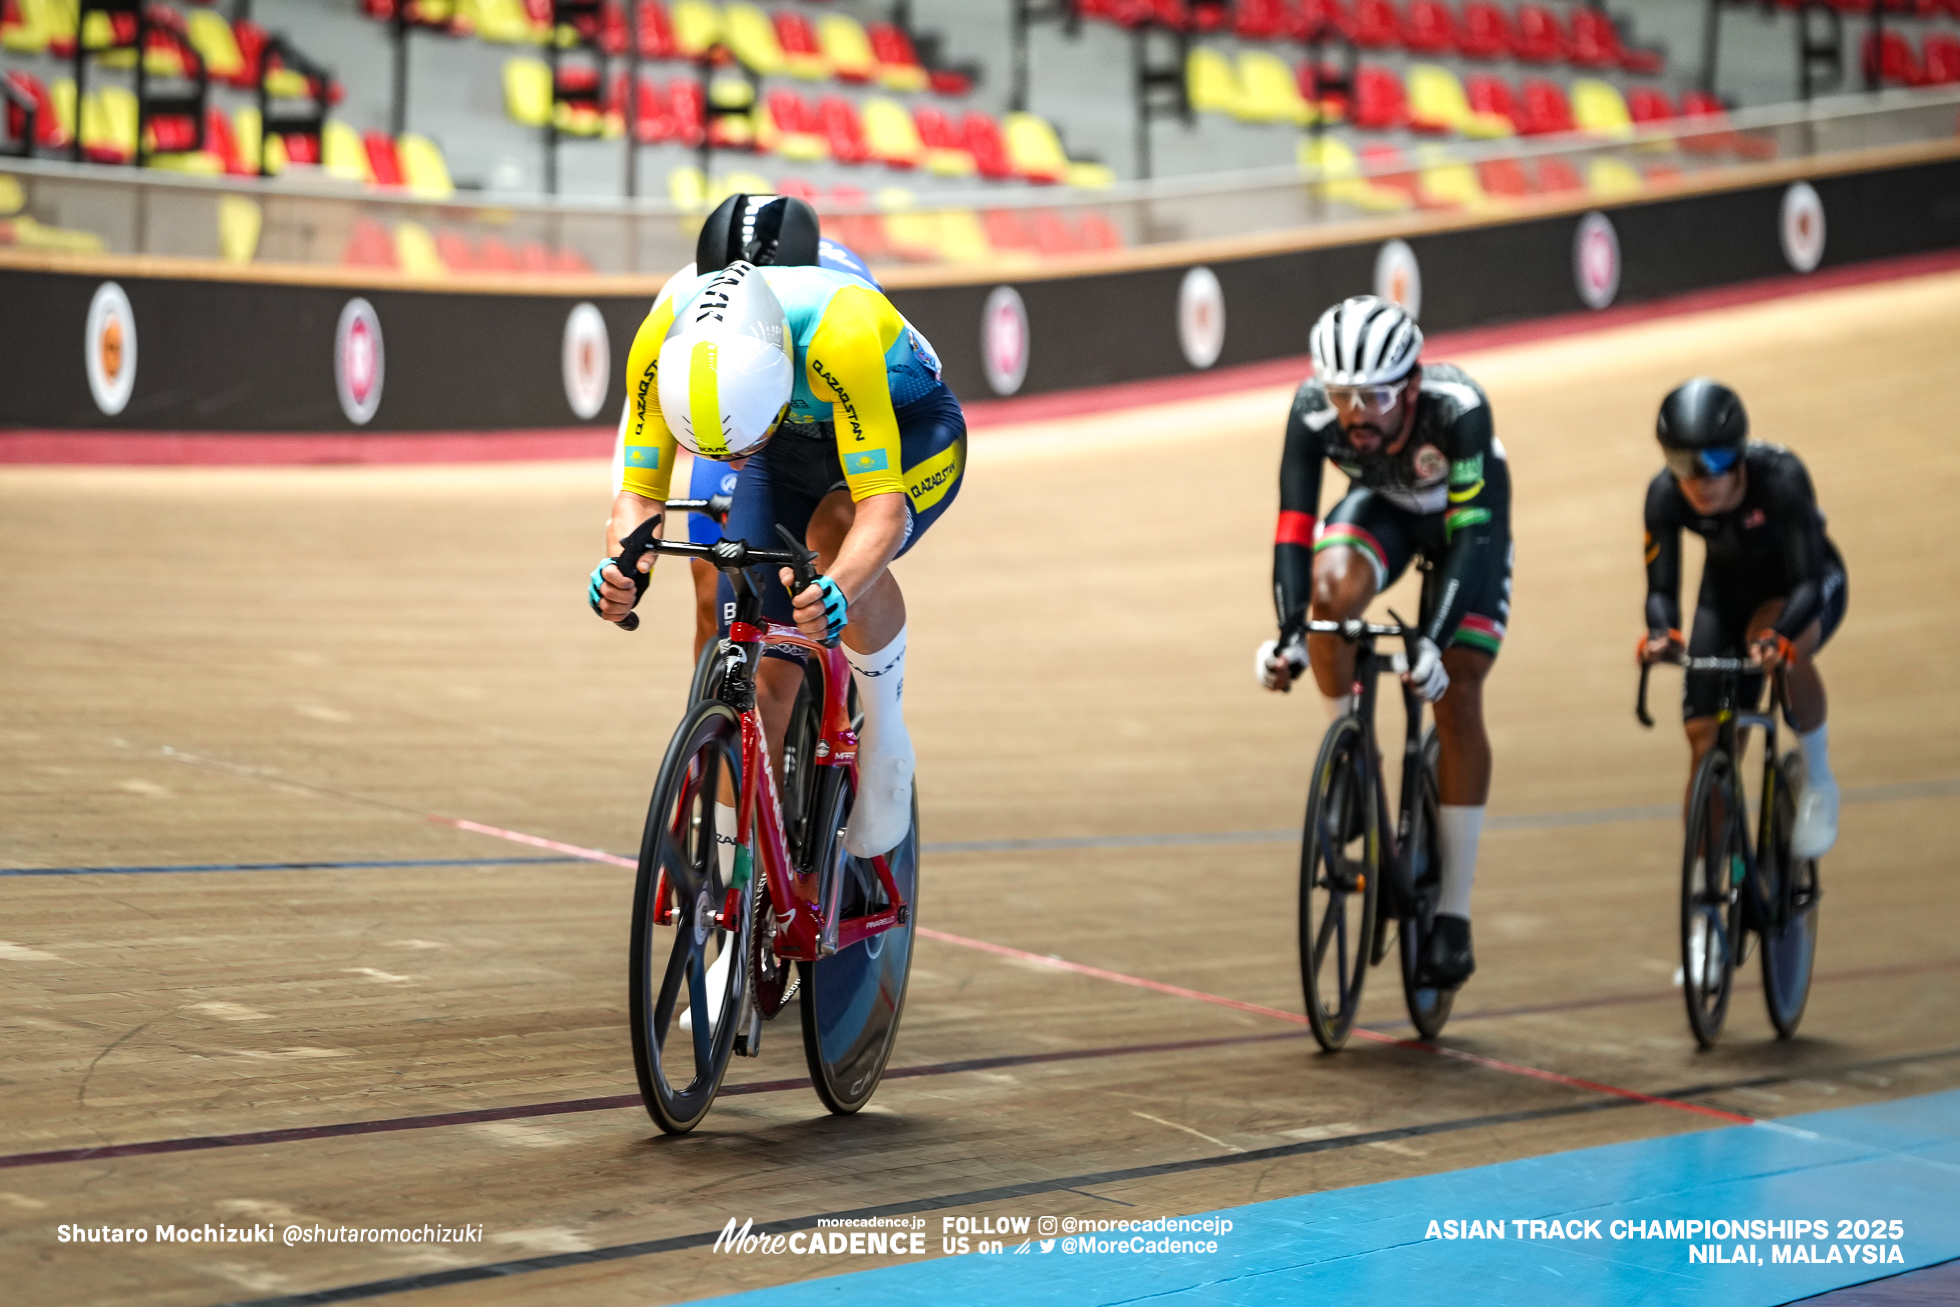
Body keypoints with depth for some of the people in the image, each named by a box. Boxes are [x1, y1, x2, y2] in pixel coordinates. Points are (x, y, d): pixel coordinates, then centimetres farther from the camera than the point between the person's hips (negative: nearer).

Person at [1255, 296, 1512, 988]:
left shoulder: (1458, 409, -40)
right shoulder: (1314, 411, -33)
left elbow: (1471, 533, -41)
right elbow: (1293, 526, -32)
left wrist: (1433, 641, -51)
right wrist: (1287, 634, -46)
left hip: (1467, 516, -2)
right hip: (1382, 506, 2)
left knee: (1455, 699, -12)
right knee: (1333, 590, -33)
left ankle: (1453, 913, -4)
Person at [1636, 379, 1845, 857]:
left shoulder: (1779, 476, -35)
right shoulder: (1665, 495, -26)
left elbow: (1807, 582, -37)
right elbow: (1661, 589, -23)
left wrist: (1777, 636, -56)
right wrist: (1661, 634, -45)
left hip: (1805, 589, -3)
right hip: (1729, 591, 3)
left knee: (1782, 647, -38)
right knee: (1707, 745, -7)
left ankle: (1818, 783, -15)